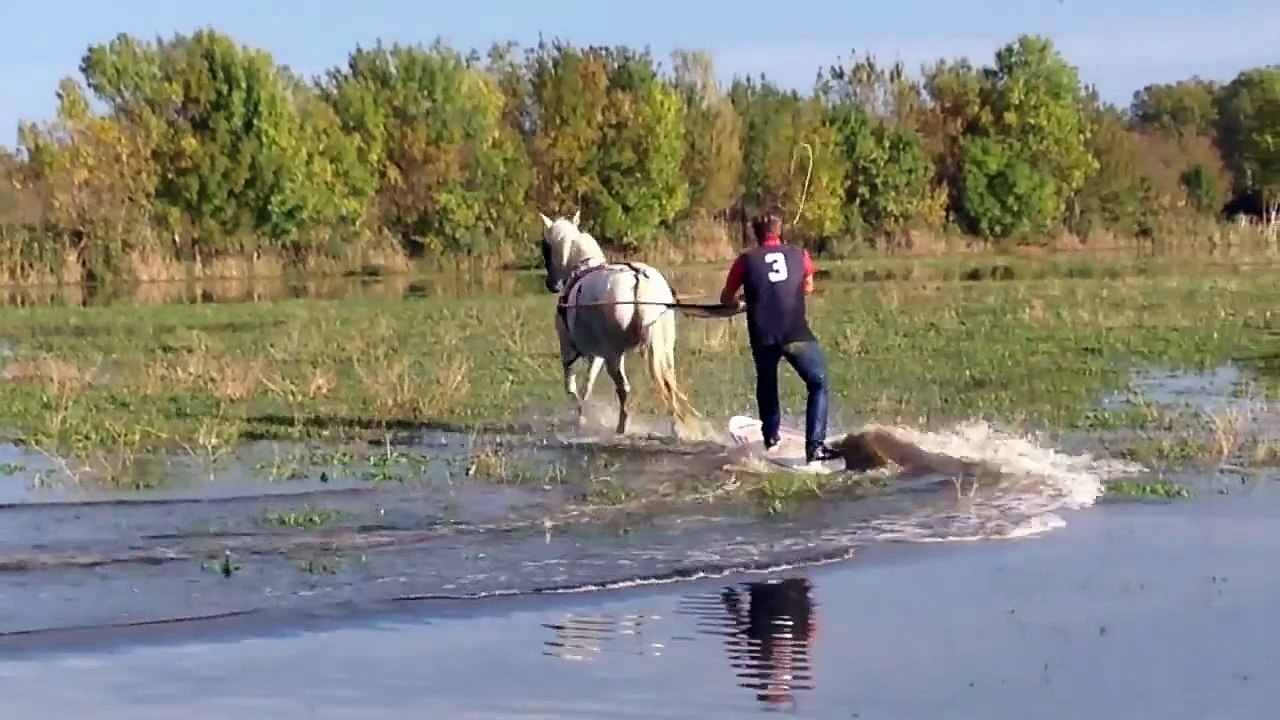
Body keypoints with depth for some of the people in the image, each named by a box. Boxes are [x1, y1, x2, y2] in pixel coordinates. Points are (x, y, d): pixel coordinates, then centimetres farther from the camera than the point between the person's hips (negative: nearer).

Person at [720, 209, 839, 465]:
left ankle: (771, 438, 33)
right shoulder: (799, 255, 10)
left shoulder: (746, 260, 7)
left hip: (763, 337, 1)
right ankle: (815, 446, -7)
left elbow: (726, 299, 16)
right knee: (818, 384, 6)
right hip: (797, 334, -1)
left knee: (766, 385, 26)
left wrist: (740, 302, 37)